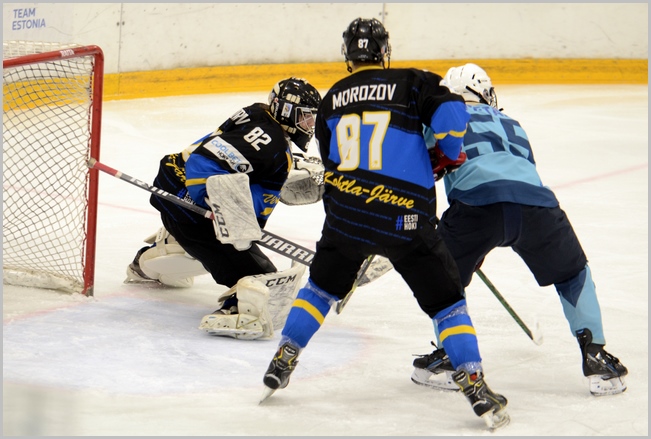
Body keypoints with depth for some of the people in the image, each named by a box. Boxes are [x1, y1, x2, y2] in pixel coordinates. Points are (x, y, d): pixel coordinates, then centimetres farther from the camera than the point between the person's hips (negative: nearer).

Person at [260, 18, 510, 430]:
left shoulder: (333, 99, 16)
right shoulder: (412, 83, 3)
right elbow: (450, 115, -14)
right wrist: (451, 152, 7)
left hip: (345, 212, 3)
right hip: (404, 219, -3)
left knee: (322, 286, 26)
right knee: (446, 300, 6)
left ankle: (281, 364, 26)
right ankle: (475, 386, -3)